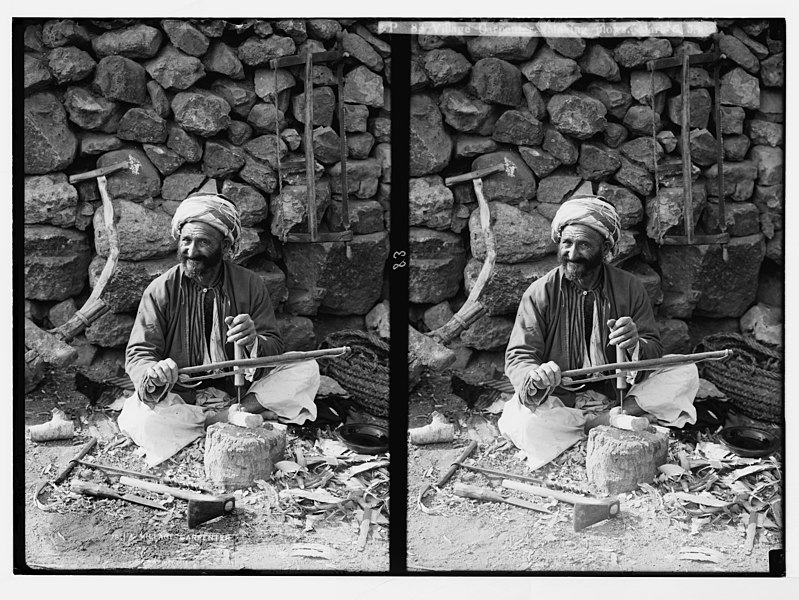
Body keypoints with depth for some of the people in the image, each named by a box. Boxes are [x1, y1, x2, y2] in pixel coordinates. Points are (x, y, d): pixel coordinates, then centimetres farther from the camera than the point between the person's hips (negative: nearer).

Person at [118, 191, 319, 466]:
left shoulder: (250, 285, -3)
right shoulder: (161, 291, -6)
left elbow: (275, 347, -5)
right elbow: (138, 354, -9)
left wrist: (254, 343, -31)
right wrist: (153, 374, -35)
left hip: (240, 390, 1)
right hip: (181, 398, -1)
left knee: (306, 370, -18)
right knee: (137, 419, -33)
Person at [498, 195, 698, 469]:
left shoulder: (628, 287, -2)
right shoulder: (540, 293, -7)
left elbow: (655, 351, -5)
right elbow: (518, 358, -11)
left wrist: (635, 347, -31)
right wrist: (536, 378, -36)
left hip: (618, 393, 2)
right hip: (559, 402, -1)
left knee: (685, 374, -18)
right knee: (518, 422, -33)